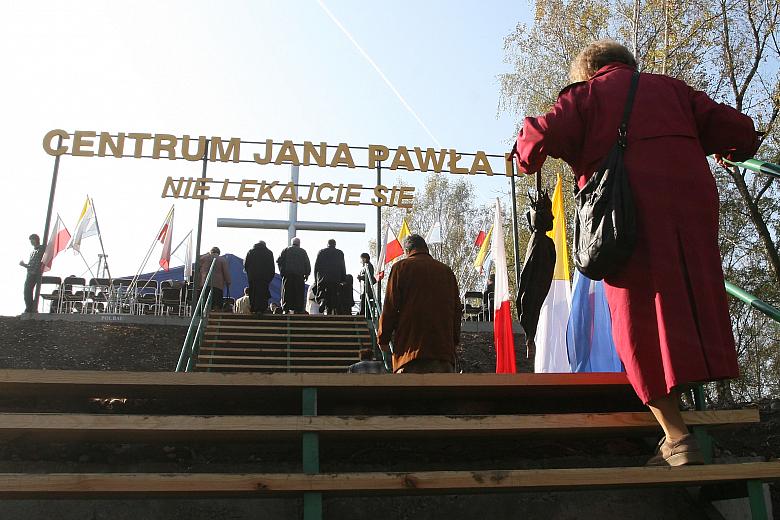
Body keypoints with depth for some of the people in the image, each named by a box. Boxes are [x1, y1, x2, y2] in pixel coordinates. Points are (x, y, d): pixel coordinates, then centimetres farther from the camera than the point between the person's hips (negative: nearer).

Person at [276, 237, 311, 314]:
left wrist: (281, 271, 9)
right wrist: (307, 274, 9)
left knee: (287, 292, 2)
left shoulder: (286, 250, 8)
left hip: (287, 274, 0)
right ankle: (298, 309, -3)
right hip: (299, 275, 0)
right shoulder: (303, 252, 9)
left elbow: (279, 260, 1)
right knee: (299, 293, 1)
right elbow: (307, 264, 5)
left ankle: (286, 309, -5)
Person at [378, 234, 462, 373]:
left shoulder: (401, 267, 2)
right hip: (444, 347, 4)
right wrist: (455, 341, 24)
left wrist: (383, 339, 7)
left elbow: (390, 308, -2)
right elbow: (457, 309, 17)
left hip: (411, 345, -4)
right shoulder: (447, 271, 16)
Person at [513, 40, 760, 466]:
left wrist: (527, 158, 15)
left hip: (630, 214, -4)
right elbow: (740, 132, 18)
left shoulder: (585, 95, 12)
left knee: (642, 324, -1)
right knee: (693, 307, 13)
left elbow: (543, 134, -7)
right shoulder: (670, 88, 23)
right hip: (692, 204, 4)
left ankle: (677, 438, -5)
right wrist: (729, 151, 40)